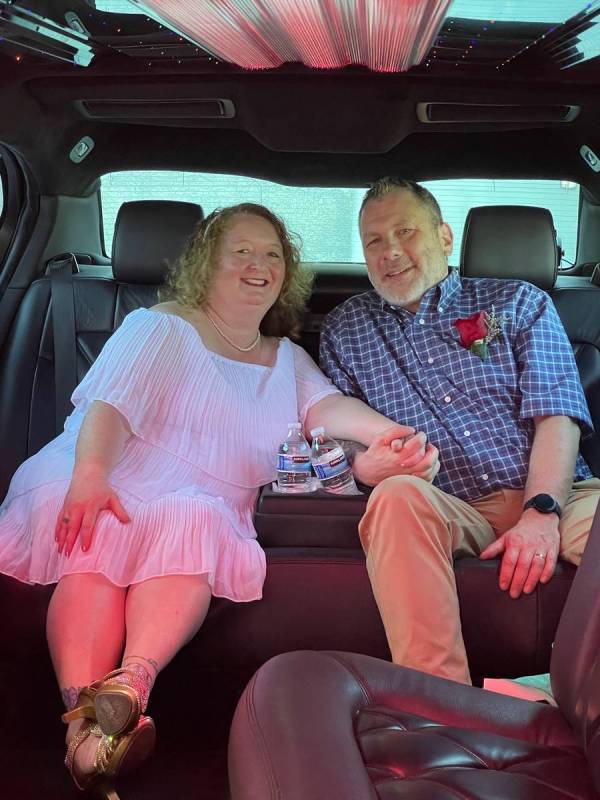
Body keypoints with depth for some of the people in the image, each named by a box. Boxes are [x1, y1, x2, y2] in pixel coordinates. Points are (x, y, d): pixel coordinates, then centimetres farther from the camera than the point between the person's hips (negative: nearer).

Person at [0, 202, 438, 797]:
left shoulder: (288, 358, 24)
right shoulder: (164, 325, 10)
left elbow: (326, 406, 4)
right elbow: (110, 404, -5)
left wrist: (388, 432, -19)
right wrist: (90, 474, -26)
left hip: (202, 501, 2)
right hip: (105, 479, -2)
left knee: (192, 525, -33)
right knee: (98, 543, -34)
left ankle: (131, 683, -47)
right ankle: (83, 707, -46)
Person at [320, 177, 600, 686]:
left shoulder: (519, 303, 14)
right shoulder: (344, 330, 20)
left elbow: (556, 414, 2)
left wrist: (542, 512, -15)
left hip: (551, 496, 0)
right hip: (453, 511, 1)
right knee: (399, 497, -34)